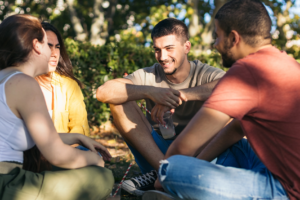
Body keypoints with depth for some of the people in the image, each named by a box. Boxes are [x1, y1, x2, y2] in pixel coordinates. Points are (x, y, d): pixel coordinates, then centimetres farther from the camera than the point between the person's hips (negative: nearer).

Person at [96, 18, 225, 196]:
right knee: (120, 102, -13)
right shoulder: (148, 75, -5)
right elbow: (103, 92, -20)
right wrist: (150, 91, -34)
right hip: (156, 152, 2)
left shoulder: (205, 74, -9)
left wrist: (181, 94, -37)